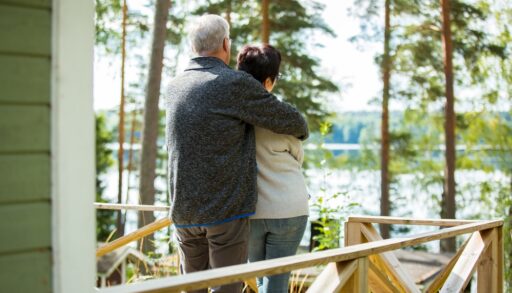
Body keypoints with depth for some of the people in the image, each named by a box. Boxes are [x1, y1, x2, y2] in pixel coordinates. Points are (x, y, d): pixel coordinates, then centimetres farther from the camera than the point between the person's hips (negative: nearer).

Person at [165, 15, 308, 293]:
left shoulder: (174, 87, 10)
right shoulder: (237, 84, -11)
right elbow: (289, 120, -2)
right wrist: (300, 130, 22)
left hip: (184, 209, 6)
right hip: (226, 208, -6)